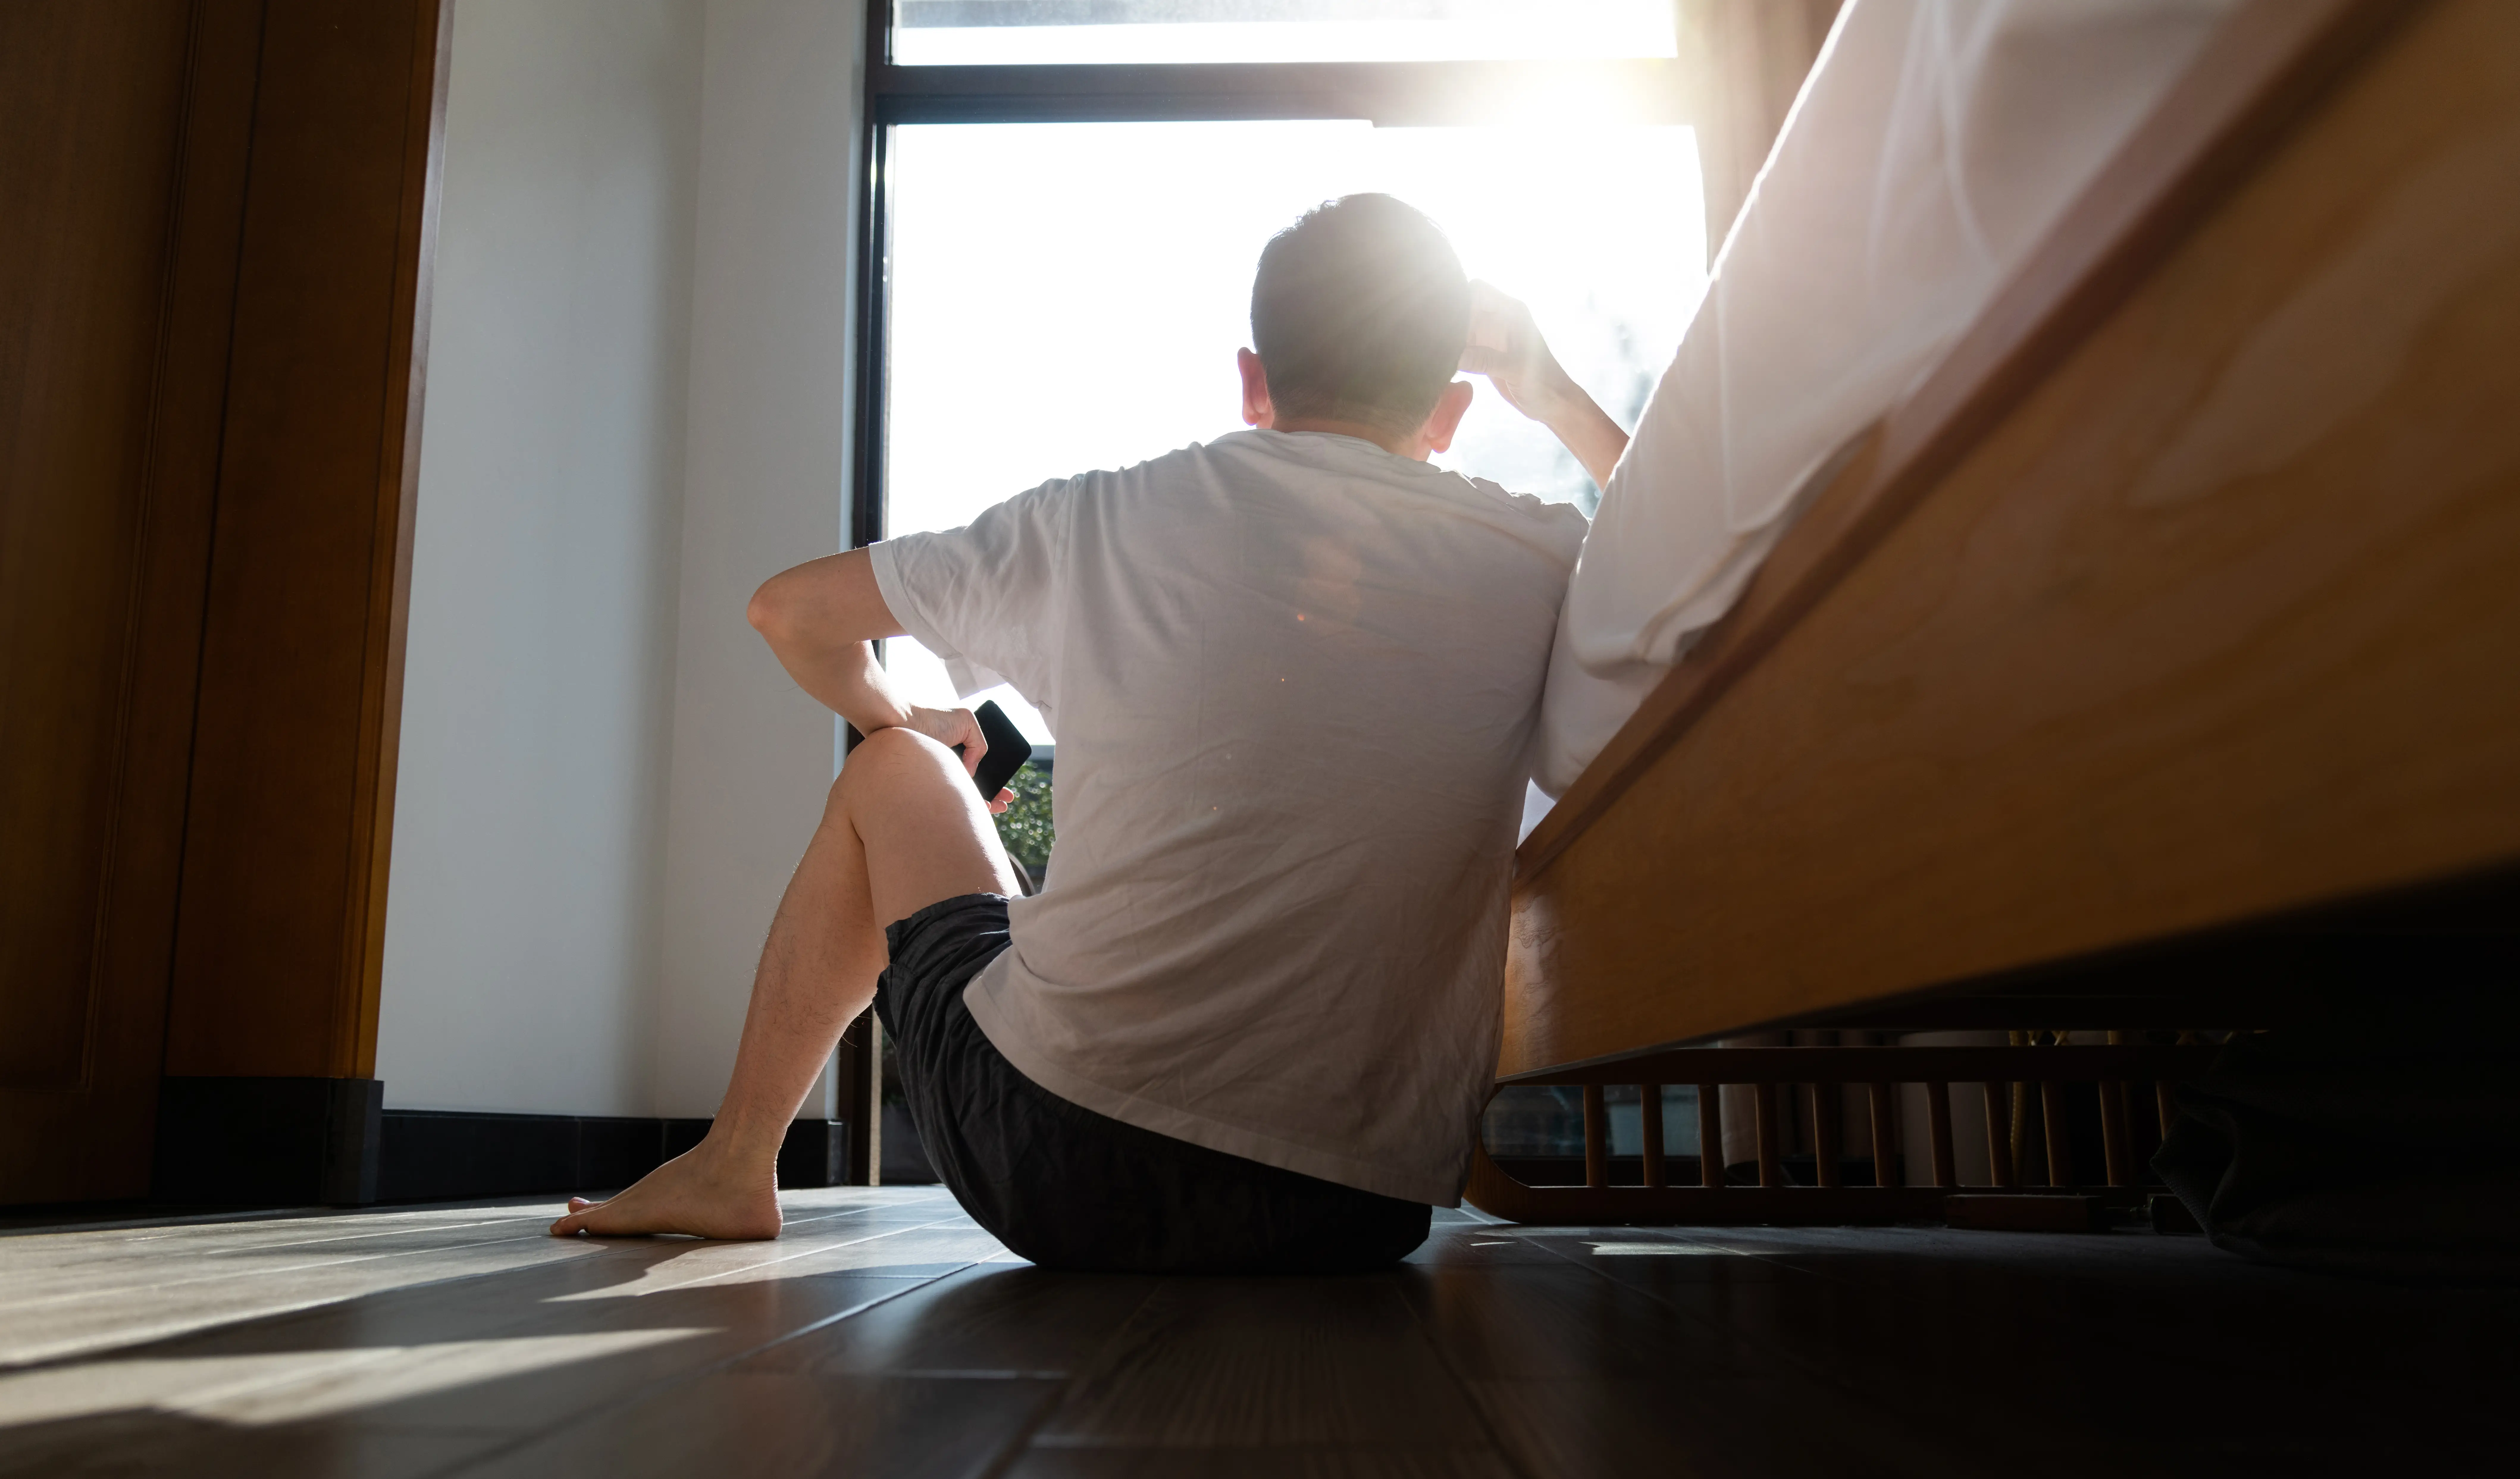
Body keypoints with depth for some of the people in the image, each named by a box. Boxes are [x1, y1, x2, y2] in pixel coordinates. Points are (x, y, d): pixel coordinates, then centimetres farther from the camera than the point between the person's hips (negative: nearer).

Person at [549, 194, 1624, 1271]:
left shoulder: (1098, 523, 0)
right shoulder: (1531, 562, 0)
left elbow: (793, 610, 15)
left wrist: (903, 726, 34)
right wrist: (1554, 394, 29)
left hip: (1063, 1177, -1)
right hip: (1364, 1216, 2)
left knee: (892, 773, 25)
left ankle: (732, 1170, 36)